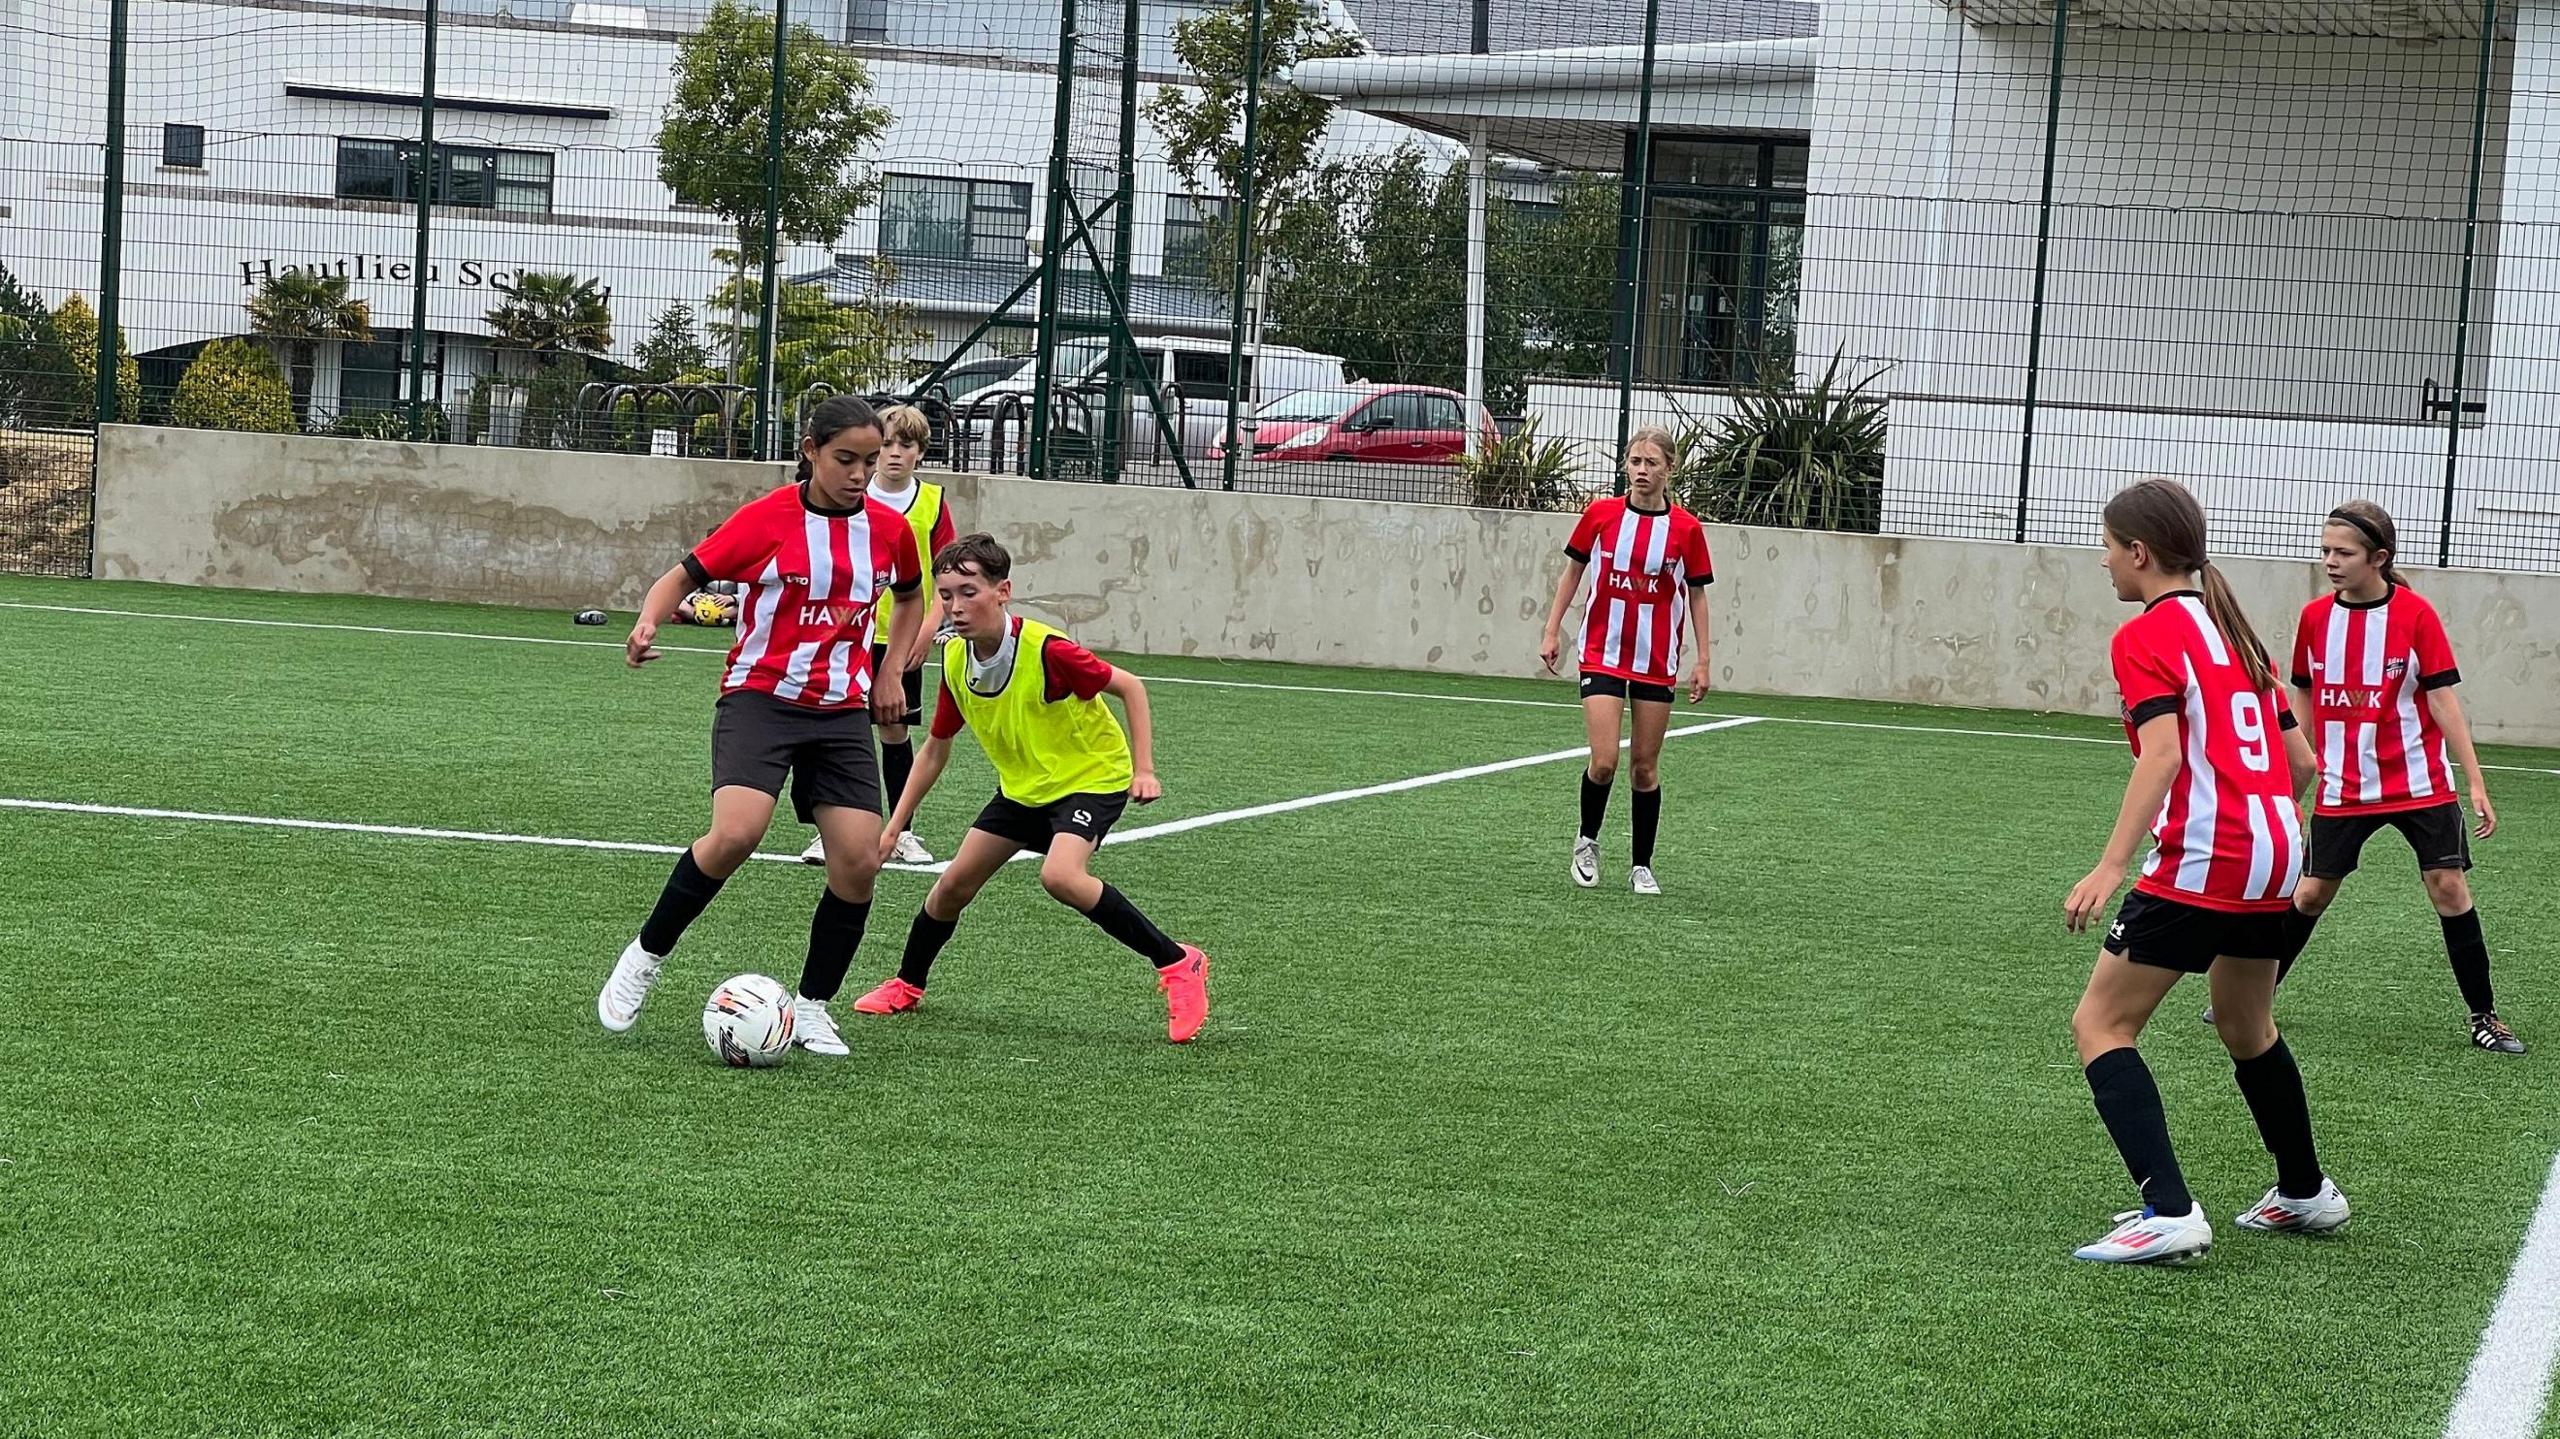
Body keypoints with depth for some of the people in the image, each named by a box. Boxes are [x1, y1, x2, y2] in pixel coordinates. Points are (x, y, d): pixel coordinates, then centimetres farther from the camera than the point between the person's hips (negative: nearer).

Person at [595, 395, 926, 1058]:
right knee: (735, 834, -26)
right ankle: (645, 956, -4)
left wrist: (891, 674, 15)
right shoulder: (768, 518, -8)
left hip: (843, 711, 4)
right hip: (760, 698, -4)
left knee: (859, 860, -8)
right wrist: (647, 623, -24)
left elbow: (911, 597, 26)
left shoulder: (889, 529, 4)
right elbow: (683, 576, -4)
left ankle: (811, 1008, 11)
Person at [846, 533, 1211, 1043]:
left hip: (1093, 777, -7)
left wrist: (1144, 769, -22)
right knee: (954, 883, 6)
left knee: (1060, 875, -31)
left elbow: (1129, 687, -16)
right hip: (1022, 786, 7)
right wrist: (893, 827, 4)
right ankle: (907, 985, 32)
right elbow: (936, 748, 5)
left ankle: (1177, 964, -19)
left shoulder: (1047, 650, -29)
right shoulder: (955, 660, -9)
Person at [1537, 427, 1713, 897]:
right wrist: (1552, 632, 4)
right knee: (1604, 762, -12)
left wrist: (1702, 661, 0)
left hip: (1657, 663, 1)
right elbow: (1572, 571, 8)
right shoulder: (1600, 514, -3)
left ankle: (1642, 866, 19)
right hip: (1602, 655, -1)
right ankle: (1587, 841, 16)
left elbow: (1697, 595, 4)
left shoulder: (1686, 528, -4)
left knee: (1645, 766, 6)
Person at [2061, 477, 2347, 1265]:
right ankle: (2305, 1193, 43)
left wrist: (2111, 866, -26)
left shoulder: (2146, 636, -6)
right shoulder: (2233, 630, 17)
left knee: (2100, 1025, -3)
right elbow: (2300, 761, 18)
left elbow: (2162, 754, -20)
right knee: (2246, 1028, 28)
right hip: (2276, 853, 9)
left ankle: (2169, 1214, -14)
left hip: (2200, 860, -8)